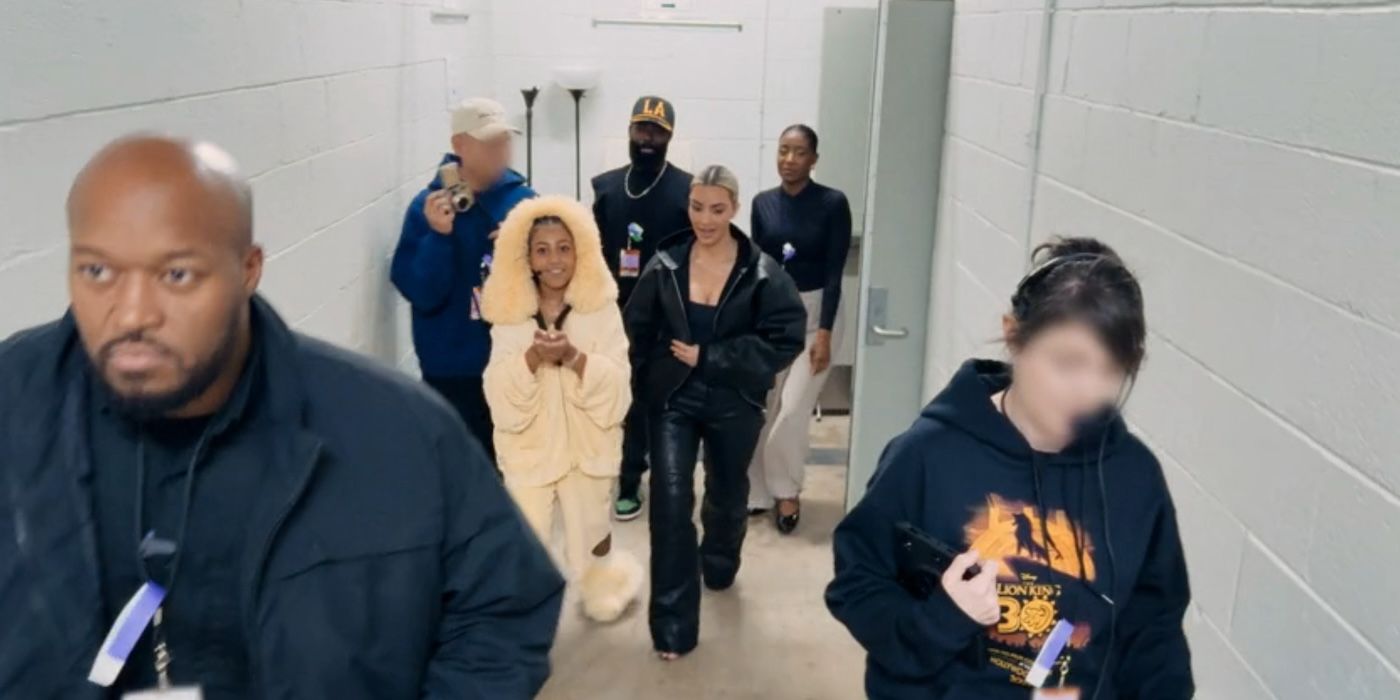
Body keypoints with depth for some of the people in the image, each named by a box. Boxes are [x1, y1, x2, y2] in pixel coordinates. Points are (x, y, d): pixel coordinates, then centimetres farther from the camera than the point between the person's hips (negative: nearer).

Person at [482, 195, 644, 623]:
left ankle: (604, 588, 49)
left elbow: (617, 385, -12)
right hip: (529, 446, 0)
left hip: (587, 444, 0)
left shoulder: (601, 306, -6)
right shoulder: (510, 312, -3)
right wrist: (533, 356, -27)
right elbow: (499, 392, -10)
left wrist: (574, 356, -28)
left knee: (591, 537, 18)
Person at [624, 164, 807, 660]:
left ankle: (720, 563, 53)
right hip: (673, 398, 0)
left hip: (734, 403, 0)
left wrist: (709, 358, -19)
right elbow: (637, 332, 1)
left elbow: (785, 339, -16)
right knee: (670, 502, -9)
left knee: (727, 494, 21)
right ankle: (673, 622, 1)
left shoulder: (762, 273, -12)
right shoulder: (666, 265, -5)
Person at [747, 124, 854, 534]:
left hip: (815, 313, -4)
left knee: (793, 410, -8)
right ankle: (757, 491, 23)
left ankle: (787, 491, 14)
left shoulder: (833, 203, -9)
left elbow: (834, 272, -11)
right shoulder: (763, 203, 2)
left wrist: (824, 333, -15)